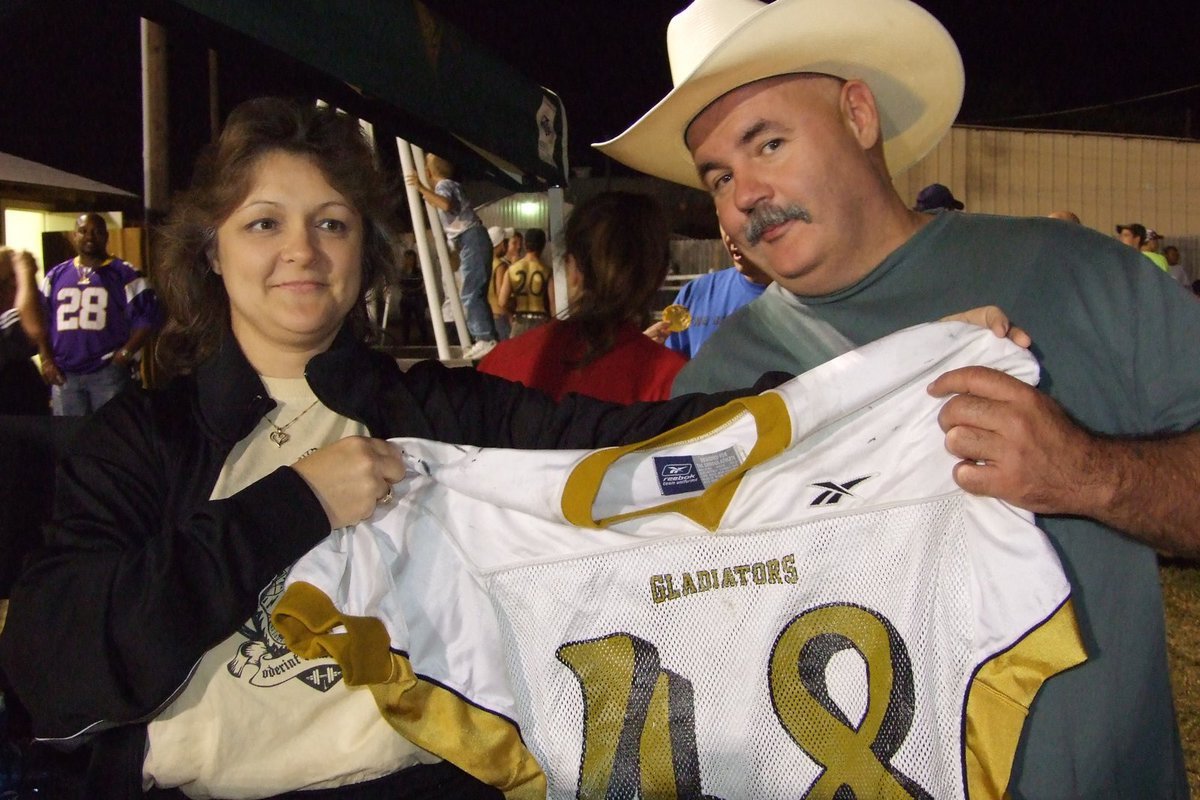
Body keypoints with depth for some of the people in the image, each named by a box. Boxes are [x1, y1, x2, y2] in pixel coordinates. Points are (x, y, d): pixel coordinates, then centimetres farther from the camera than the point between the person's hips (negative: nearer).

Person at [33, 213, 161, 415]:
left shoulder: (125, 275, 0)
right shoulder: (56, 276, 12)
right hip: (64, 374, 4)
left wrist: (126, 353, -11)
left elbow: (146, 316, -3)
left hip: (108, 372, -4)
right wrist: (46, 360, 4)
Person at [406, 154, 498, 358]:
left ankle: (486, 339, -20)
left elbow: (447, 205, -30)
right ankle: (485, 339, 9)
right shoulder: (449, 185, 25)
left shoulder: (444, 185, -5)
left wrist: (422, 188, -31)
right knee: (475, 294, 10)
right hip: (470, 242, 10)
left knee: (470, 294, -15)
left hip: (472, 240, -10)